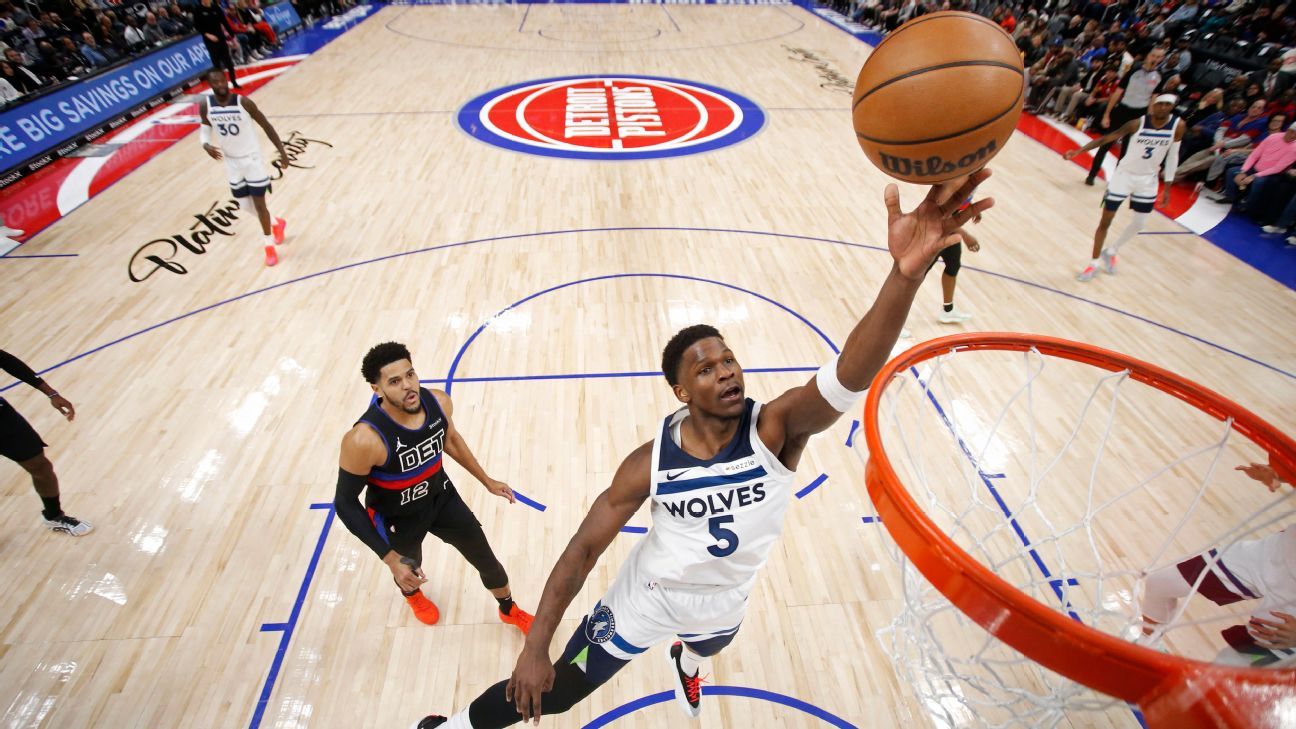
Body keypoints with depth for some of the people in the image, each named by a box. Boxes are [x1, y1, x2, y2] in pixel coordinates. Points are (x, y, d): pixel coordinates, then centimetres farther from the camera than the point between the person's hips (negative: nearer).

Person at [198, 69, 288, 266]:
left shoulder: (243, 102, -16)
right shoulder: (205, 106, -6)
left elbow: (266, 125, -5)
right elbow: (205, 127, 9)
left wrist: (282, 151, -5)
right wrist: (206, 145, -13)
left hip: (252, 159, -4)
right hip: (231, 162, 4)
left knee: (259, 205, -2)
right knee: (245, 206, 12)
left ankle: (269, 245, 14)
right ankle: (276, 223, 40)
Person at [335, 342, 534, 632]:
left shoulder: (439, 402, -22)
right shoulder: (364, 440, -37)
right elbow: (345, 503, -22)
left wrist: (487, 481, 10)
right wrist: (390, 558, -25)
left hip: (441, 496, 3)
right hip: (397, 517, -3)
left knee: (487, 560, 14)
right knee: (409, 570, 28)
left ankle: (509, 611, 46)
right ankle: (412, 594, 69)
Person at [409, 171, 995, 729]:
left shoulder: (777, 428, -32)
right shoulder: (650, 462, -30)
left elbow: (849, 379, -53)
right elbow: (583, 549, -21)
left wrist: (906, 275, -69)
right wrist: (535, 649, -19)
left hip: (723, 606, 3)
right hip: (645, 602, -3)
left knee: (703, 648, 39)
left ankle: (685, 662, 81)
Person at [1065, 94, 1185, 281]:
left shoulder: (1178, 126, -9)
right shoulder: (1138, 124, -17)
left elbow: (1172, 156, 0)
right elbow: (1107, 138, -17)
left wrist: (1167, 188, 1)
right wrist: (1078, 151, -33)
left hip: (1148, 180, 3)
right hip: (1125, 175, -3)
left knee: (1139, 224, 11)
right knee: (1105, 221, -3)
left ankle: (1111, 251, 34)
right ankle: (1094, 262, 10)